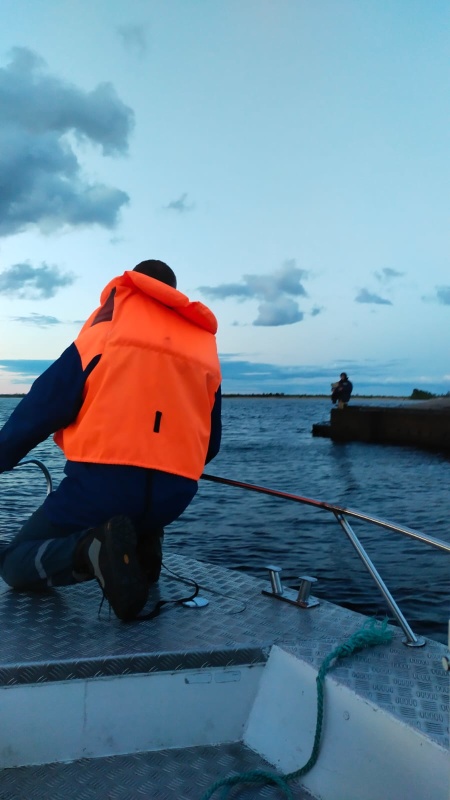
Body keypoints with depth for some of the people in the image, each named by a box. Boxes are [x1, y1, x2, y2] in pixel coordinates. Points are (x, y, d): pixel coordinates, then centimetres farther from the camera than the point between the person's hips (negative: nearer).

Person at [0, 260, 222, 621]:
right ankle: (142, 545, 6)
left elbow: (43, 407, 1)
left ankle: (92, 548, -16)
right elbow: (210, 445, 17)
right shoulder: (205, 344, 16)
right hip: (173, 494, 5)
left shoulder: (107, 329, 5)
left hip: (103, 482, -5)